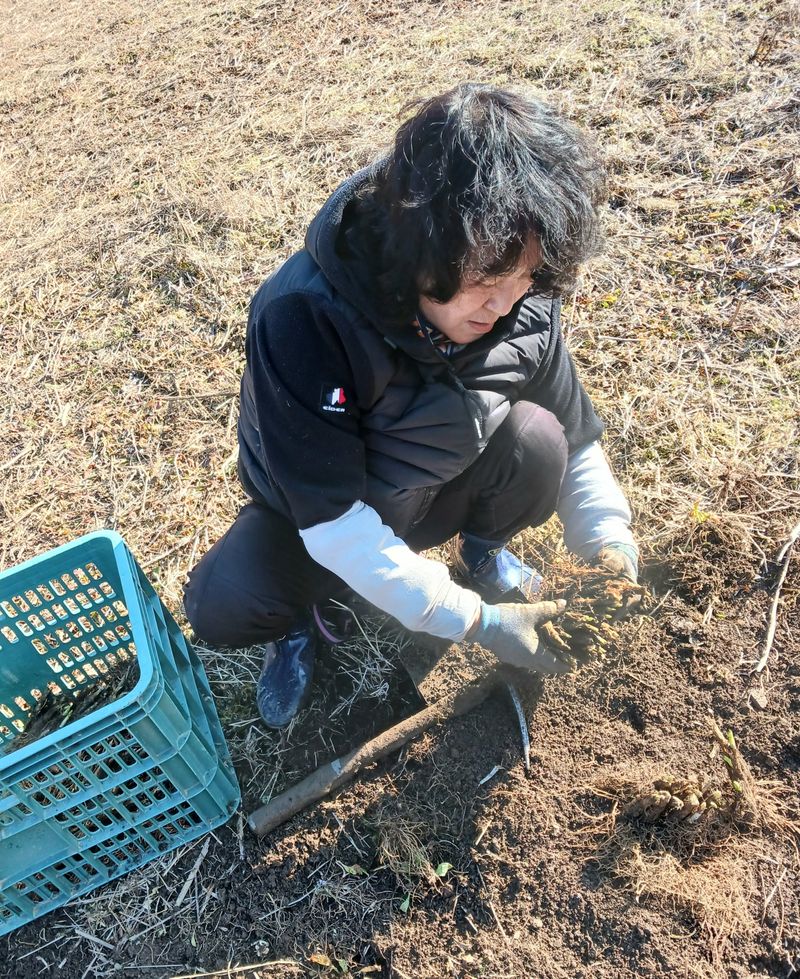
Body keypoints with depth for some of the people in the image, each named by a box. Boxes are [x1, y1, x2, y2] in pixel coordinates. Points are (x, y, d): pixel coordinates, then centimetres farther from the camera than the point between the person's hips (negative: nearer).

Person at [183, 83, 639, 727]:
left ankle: (482, 547, 7)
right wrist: (470, 620, -32)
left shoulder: (524, 303, -22)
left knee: (537, 438, -26)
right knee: (221, 606, -29)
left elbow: (577, 439, -7)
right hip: (317, 512, -2)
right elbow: (332, 517, -33)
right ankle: (298, 618, 8)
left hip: (445, 489, 3)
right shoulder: (302, 318, -35)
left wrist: (609, 543, -21)